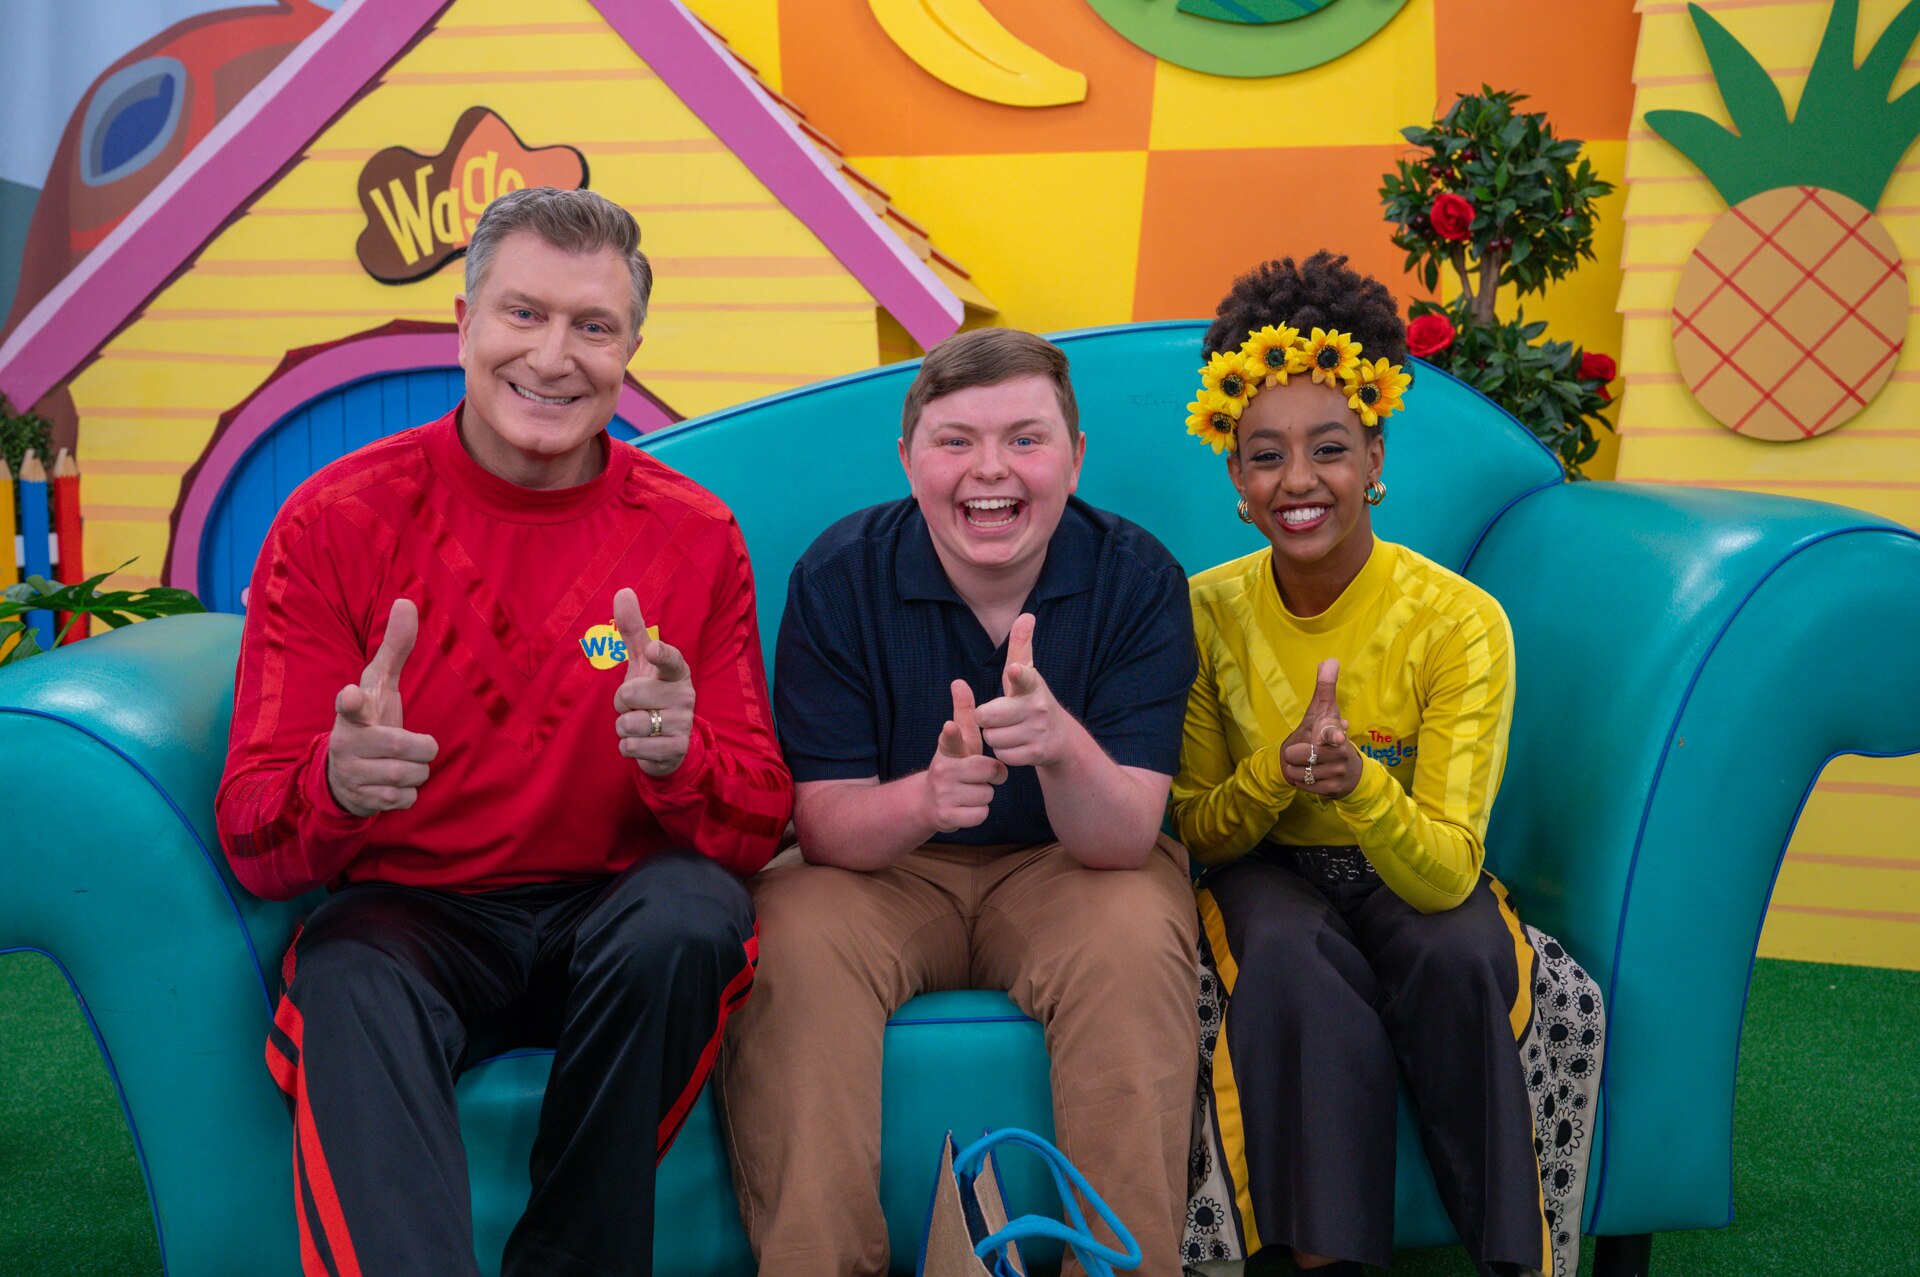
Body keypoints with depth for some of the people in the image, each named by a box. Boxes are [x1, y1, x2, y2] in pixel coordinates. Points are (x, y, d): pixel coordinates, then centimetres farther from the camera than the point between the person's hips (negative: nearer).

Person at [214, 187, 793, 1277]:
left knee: (692, 913, -30)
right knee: (349, 982, -34)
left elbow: (763, 826, -2)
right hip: (406, 911, -2)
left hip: (610, 914, 2)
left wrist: (682, 759, -27)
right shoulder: (337, 520, -4)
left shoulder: (695, 536, -1)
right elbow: (253, 842, -6)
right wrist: (337, 785, -31)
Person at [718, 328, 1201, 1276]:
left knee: (1135, 940, -31)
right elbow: (825, 827, -15)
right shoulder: (838, 575, -12)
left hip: (1065, 868, 0)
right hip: (882, 869, 1)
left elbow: (1123, 838, -20)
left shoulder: (1137, 578, -12)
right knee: (796, 938, -29)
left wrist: (1062, 746, -43)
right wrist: (924, 800, -39)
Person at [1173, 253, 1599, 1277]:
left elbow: (1445, 872, -21)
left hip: (1409, 877, 0)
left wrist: (1358, 784, -43)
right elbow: (1197, 833, -3)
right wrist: (1276, 773, -26)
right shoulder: (1209, 612, -10)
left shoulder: (1459, 619, -17)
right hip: (1268, 874, 1)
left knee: (1464, 957, -34)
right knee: (1294, 960, -34)